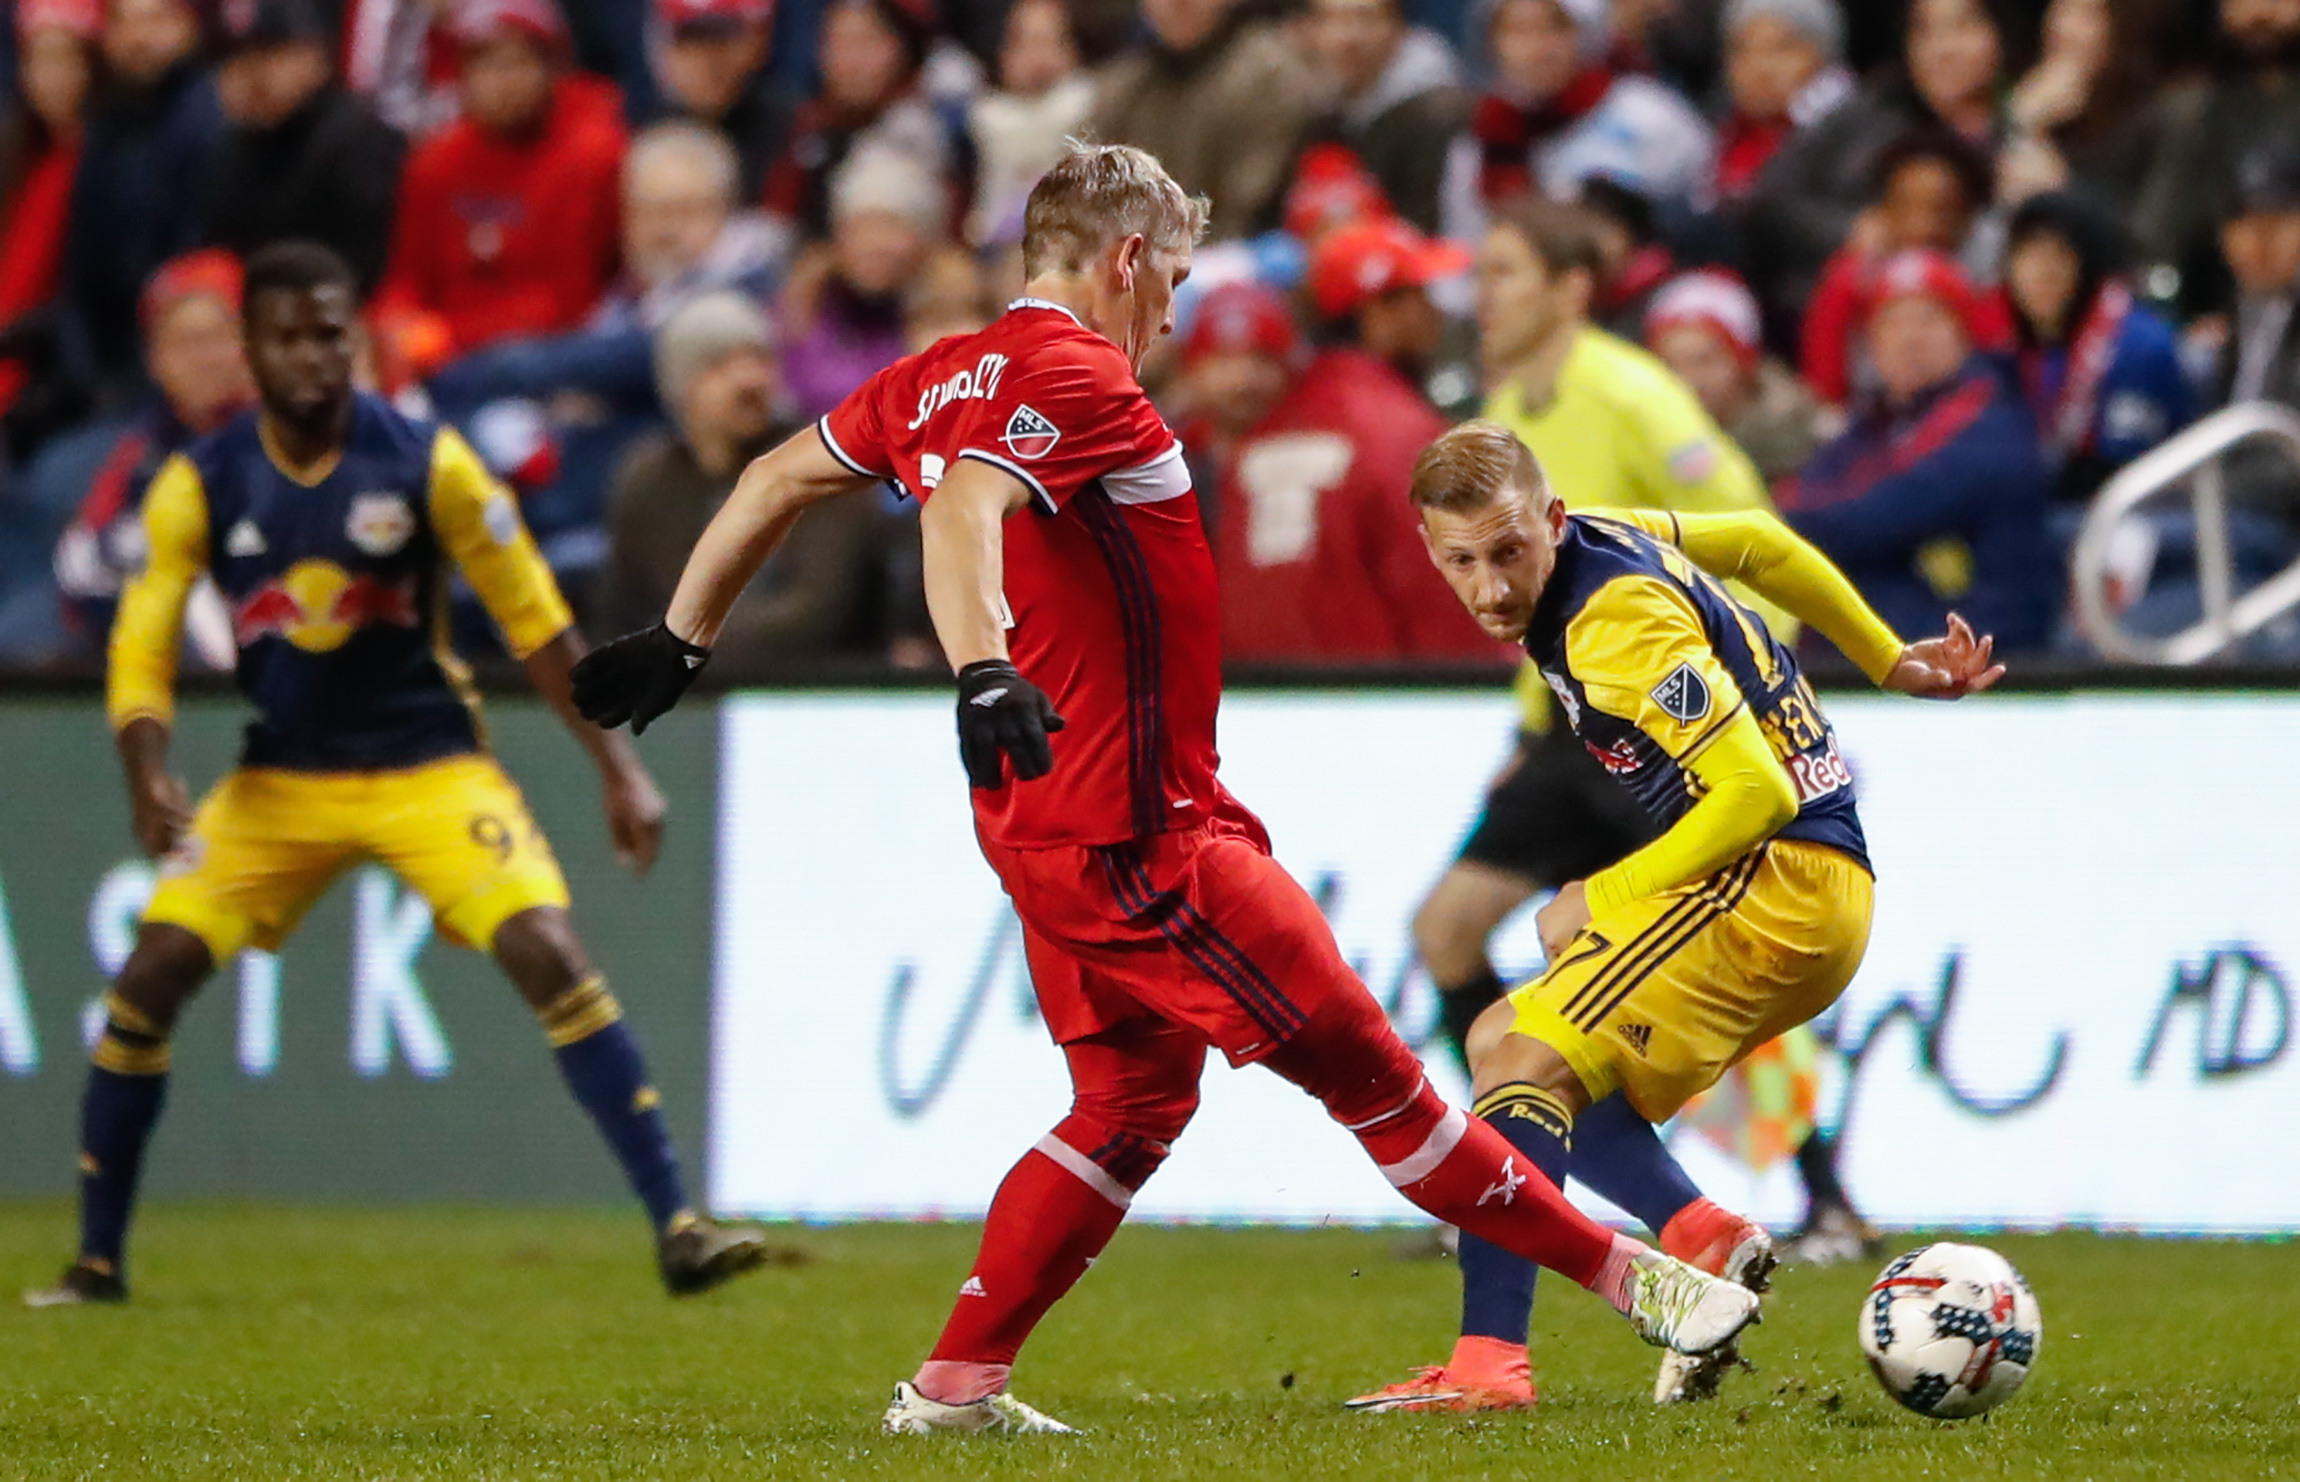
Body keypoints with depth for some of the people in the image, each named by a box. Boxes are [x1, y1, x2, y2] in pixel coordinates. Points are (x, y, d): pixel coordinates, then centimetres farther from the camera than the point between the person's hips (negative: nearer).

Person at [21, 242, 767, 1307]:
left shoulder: (427, 463, -10)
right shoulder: (199, 486, -7)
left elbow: (534, 620, -3)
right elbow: (142, 646, -8)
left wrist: (618, 768, -5)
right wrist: (148, 778, -27)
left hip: (430, 767, -2)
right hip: (279, 776, 2)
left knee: (550, 956, -20)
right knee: (151, 975, -10)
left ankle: (677, 1230, -17)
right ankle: (97, 1260, 6)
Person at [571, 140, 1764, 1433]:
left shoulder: (944, 379, 12)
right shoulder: (1072, 375, -15)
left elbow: (777, 481, 20)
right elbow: (963, 512, -32)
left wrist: (678, 646, 28)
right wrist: (986, 676, -46)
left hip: (1055, 825, 10)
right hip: (1136, 837, -10)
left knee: (1137, 1099, 17)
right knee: (1366, 1070, -4)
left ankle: (957, 1382, 14)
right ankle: (1623, 1275, 2)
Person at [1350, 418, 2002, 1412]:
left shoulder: (1617, 628, -21)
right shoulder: (1603, 538, 7)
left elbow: (1757, 792, -25)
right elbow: (1757, 545, 24)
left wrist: (1609, 897, -14)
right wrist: (1889, 663, 35)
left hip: (1779, 873, -11)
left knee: (1523, 1060, -20)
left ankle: (1490, 1359, -32)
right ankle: (1701, 1236, -3)